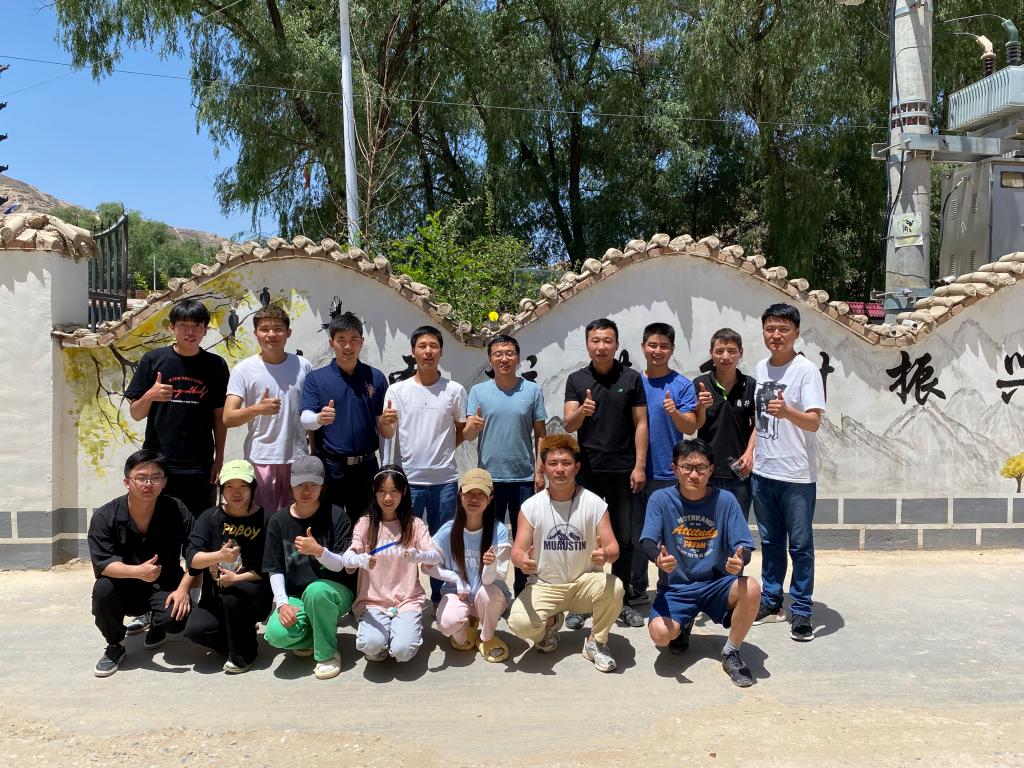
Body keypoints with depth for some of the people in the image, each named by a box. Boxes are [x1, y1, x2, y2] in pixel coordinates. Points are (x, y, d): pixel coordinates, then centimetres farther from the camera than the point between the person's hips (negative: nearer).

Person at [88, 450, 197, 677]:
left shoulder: (176, 511, -12)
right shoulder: (105, 516, -13)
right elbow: (101, 564, -21)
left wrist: (183, 588, -21)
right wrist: (138, 571, -38)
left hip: (165, 586, 0)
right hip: (125, 588, 1)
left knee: (176, 619, -28)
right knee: (103, 589, -31)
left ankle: (156, 627, 14)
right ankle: (115, 646, -2)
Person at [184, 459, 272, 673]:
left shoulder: (264, 520, -6)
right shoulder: (210, 517, 1)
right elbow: (192, 558, -11)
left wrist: (236, 578, -20)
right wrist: (218, 556, -30)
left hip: (254, 596, -2)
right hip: (214, 596, 2)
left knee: (231, 593, -33)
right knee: (195, 629, -24)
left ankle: (243, 655, -9)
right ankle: (240, 634, 8)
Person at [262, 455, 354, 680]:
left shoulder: (335, 516, -7)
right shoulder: (278, 521, 2)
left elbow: (340, 565, -10)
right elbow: (275, 570, 1)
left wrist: (318, 551, -31)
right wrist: (282, 603, -15)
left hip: (333, 592, -2)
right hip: (295, 597, 2)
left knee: (315, 590, -37)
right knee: (277, 634, -28)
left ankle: (327, 653, -12)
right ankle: (312, 638, 8)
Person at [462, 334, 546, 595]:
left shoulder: (532, 391, 2)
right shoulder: (478, 391, 2)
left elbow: (540, 434, 5)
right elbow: (467, 435, -3)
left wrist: (539, 470, -1)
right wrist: (472, 426, -26)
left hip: (524, 478, 0)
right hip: (490, 478, 0)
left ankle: (522, 592, 24)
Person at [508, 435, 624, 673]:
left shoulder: (594, 503, -7)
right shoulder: (531, 506, -6)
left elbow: (613, 547, -10)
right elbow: (517, 550, -9)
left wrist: (605, 554, -36)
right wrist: (522, 560, -35)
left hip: (585, 582, 0)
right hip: (544, 585, 1)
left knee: (614, 588, -32)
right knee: (519, 623, -27)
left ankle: (596, 642, -2)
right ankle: (552, 622, 12)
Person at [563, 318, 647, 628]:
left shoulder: (631, 378, 3)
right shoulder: (576, 380, 4)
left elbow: (640, 424, 3)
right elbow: (569, 425, -4)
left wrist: (640, 465, -4)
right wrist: (581, 411, -27)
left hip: (622, 470, 0)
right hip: (587, 469, 0)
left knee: (624, 539, 6)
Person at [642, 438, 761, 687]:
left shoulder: (725, 500, -4)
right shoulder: (661, 499, -6)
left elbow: (744, 546, -8)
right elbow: (649, 542, -15)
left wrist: (740, 559, -34)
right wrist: (658, 558, -40)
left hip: (716, 584, 1)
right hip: (675, 587, -1)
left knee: (751, 589, -31)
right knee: (660, 633, -28)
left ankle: (731, 653, -3)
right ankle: (682, 625, 13)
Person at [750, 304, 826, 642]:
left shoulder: (806, 370, -10)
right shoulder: (761, 368, 9)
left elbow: (814, 422, -20)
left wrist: (787, 412, -38)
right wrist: (750, 453, 14)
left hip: (797, 475, -6)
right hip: (763, 471, 6)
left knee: (800, 545, 3)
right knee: (770, 541, 16)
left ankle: (801, 611, 14)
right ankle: (771, 602, 28)